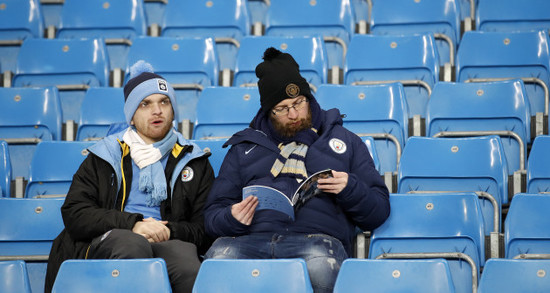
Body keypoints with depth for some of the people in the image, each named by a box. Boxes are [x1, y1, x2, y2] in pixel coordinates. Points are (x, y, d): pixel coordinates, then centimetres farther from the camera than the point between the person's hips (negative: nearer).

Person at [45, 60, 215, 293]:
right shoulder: (104, 157, 21)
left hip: (168, 243, 0)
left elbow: (205, 228, 17)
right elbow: (74, 214, 8)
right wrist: (132, 224, -8)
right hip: (106, 242, 0)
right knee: (133, 244, -40)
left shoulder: (193, 160, 24)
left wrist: (171, 232, -7)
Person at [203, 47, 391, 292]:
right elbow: (213, 215, 23)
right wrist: (232, 218, -1)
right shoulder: (245, 147, 29)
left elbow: (379, 212, 20)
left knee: (321, 266, -41)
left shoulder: (344, 141, 26)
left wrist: (350, 189, -1)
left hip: (318, 237, -1)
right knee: (219, 256, -37)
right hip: (252, 238, 1)